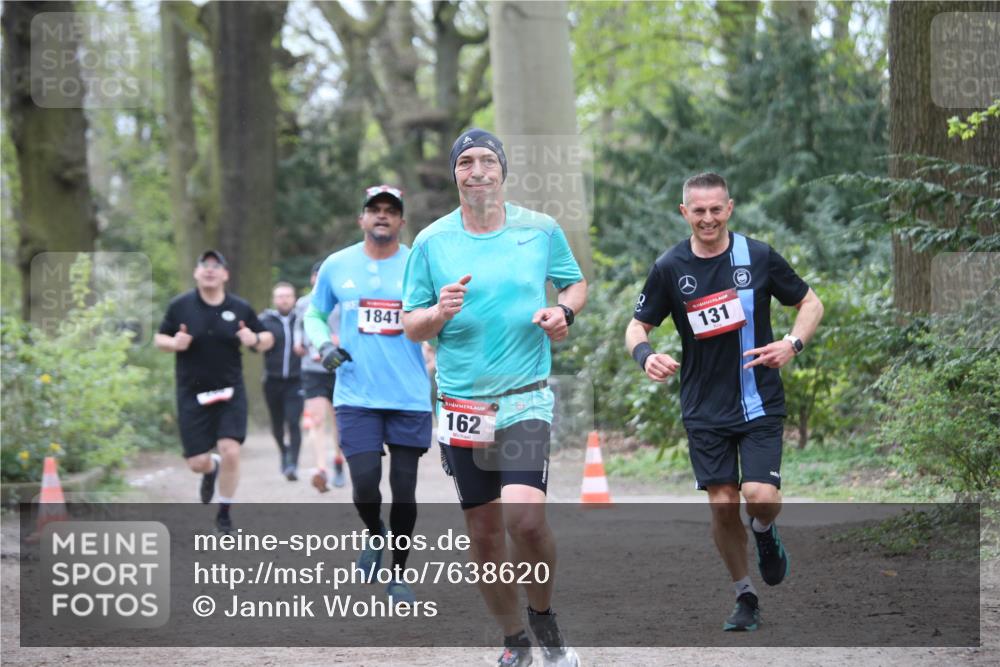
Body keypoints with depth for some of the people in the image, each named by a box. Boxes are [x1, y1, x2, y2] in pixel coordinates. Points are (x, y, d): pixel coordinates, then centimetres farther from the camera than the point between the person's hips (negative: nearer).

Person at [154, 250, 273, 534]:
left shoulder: (240, 308, 0)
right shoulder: (180, 306, -2)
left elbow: (267, 339, 10)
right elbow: (159, 338, 7)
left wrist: (255, 340, -13)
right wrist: (174, 343, -15)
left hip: (230, 392, 0)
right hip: (192, 394, 0)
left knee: (231, 452, -15)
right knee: (196, 463, -1)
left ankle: (224, 512, 7)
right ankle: (212, 468, 39)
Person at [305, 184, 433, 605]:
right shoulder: (337, 266, 5)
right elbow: (314, 315, 17)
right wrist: (323, 344, -1)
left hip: (410, 397, 0)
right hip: (357, 397, 0)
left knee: (404, 490, 4)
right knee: (365, 486, -10)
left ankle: (398, 574, 21)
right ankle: (374, 535, 23)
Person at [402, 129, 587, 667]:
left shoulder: (542, 230, 2)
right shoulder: (431, 242, 2)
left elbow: (576, 284, 17)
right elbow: (411, 324, 7)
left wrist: (563, 311, -5)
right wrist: (440, 312, -15)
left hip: (526, 399, -2)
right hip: (461, 403, 2)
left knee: (525, 516, -21)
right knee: (484, 534, 6)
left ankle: (543, 617, 5)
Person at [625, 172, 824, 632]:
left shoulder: (758, 257, -4)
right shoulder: (670, 268, -2)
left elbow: (811, 304, 6)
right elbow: (638, 326, 7)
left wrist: (793, 344, -13)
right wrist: (646, 356, -16)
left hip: (759, 402, -1)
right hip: (704, 411, 2)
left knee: (760, 496, -17)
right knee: (722, 504, 1)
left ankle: (765, 534, 21)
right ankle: (745, 597, 21)